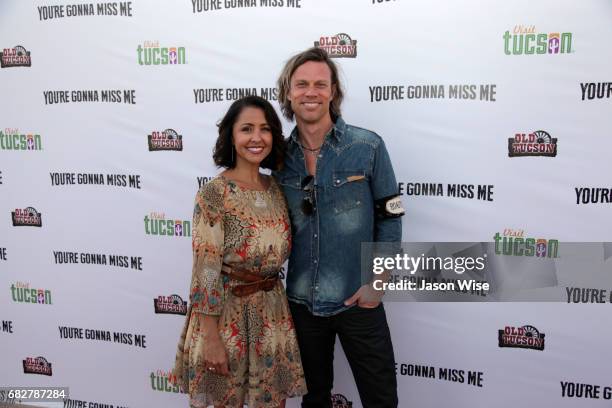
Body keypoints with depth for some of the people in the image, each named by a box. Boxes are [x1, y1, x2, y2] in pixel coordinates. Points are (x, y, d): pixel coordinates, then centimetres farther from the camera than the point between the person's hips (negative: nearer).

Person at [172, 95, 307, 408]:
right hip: (227, 315, -5)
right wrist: (211, 337, -17)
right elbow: (205, 270, -16)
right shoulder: (214, 193, -14)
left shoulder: (275, 188, 5)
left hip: (273, 315, 6)